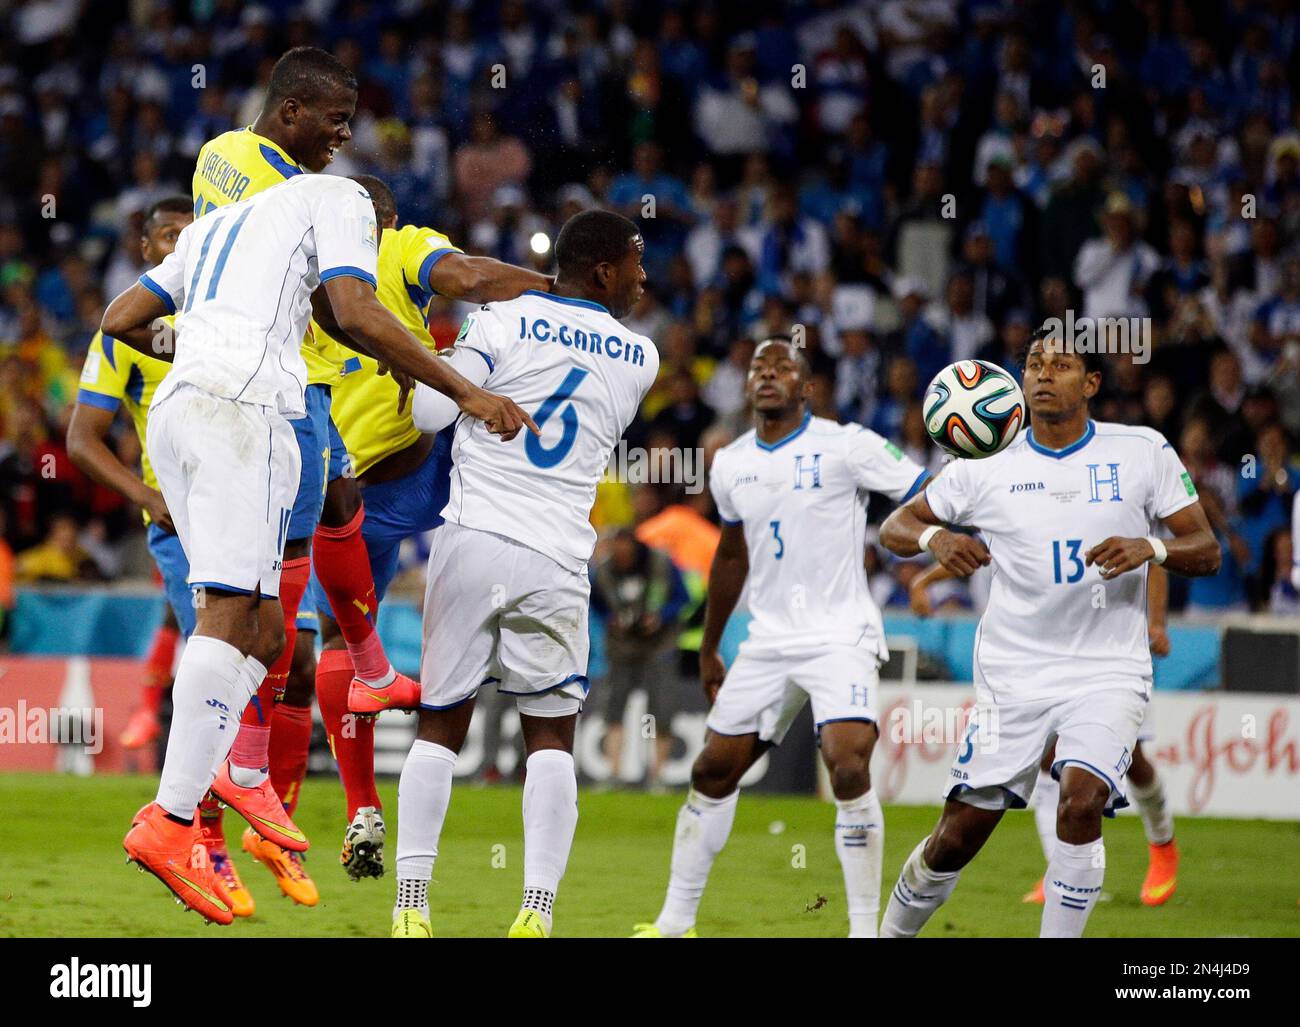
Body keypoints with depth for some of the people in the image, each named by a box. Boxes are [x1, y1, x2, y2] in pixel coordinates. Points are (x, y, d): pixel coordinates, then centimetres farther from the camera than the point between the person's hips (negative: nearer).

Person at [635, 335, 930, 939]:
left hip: (841, 636, -6)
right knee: (713, 773, 7)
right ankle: (673, 923, 19)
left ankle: (865, 929, -14)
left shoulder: (845, 446, -9)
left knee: (849, 770, -22)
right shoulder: (730, 465, 9)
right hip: (768, 641, 6)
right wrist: (709, 649, 28)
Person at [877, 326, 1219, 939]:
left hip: (1108, 673, -1)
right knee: (959, 835, -1)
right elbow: (892, 529, 6)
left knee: (1081, 802, -25)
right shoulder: (987, 466, 1)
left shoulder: (1143, 452, -1)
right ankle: (891, 935, 25)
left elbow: (1206, 551, 0)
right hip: (1012, 674, 1)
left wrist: (1151, 548, -22)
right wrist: (933, 537, -18)